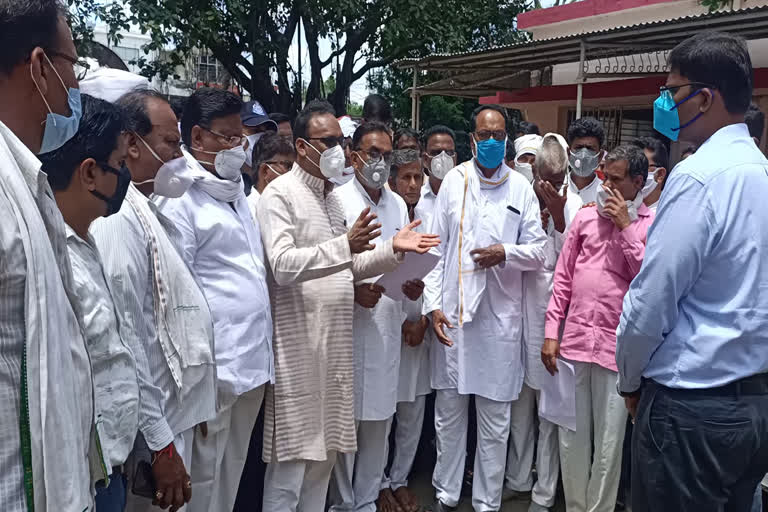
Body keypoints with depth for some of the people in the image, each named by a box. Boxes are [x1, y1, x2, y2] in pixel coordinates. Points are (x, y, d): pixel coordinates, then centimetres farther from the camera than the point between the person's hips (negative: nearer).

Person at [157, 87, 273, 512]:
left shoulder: (233, 190, 16)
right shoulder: (178, 198, -10)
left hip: (253, 360, 8)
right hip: (214, 367, -8)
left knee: (232, 473, 18)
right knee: (202, 477, 5)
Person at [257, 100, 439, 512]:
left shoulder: (331, 196, 16)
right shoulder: (280, 194, -9)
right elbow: (282, 265, -22)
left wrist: (392, 249, 3)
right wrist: (345, 244, -32)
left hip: (335, 340, 8)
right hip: (298, 342, -7)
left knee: (324, 449, 15)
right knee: (292, 455, 1)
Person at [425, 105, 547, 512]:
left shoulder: (521, 187, 3)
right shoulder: (454, 181, 5)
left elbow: (538, 251, 5)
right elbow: (436, 247, 4)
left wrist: (506, 253, -14)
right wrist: (433, 304, -3)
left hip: (500, 314, 0)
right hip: (452, 311, 1)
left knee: (495, 420, 8)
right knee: (449, 412, 11)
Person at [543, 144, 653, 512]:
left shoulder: (654, 223, 0)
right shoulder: (585, 216, 9)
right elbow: (563, 277, 9)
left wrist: (625, 226, -11)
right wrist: (551, 332, 5)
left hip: (617, 346, -3)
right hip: (573, 340, 3)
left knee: (609, 441, 7)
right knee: (571, 436, 13)